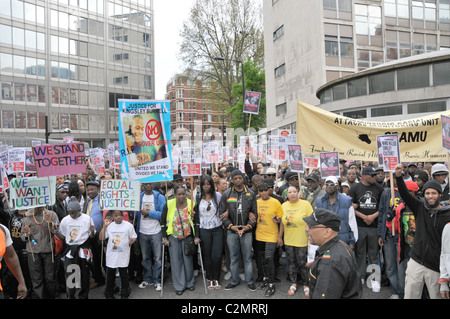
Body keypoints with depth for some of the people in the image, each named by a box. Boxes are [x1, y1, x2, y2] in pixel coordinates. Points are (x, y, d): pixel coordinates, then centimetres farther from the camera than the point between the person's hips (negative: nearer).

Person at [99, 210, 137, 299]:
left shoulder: (128, 225, -2)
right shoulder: (109, 225, 3)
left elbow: (134, 237, 4)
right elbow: (101, 238, 1)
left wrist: (129, 243, -16)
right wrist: (104, 226, -6)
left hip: (123, 255, -2)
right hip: (111, 255, 2)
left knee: (124, 275, 7)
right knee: (110, 275, 12)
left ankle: (124, 294, 22)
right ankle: (109, 294, 29)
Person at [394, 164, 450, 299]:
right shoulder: (420, 208, 3)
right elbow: (405, 194, -8)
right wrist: (398, 176, -22)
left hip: (436, 268, -2)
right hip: (416, 262, 2)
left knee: (437, 296, 10)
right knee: (410, 295, 8)